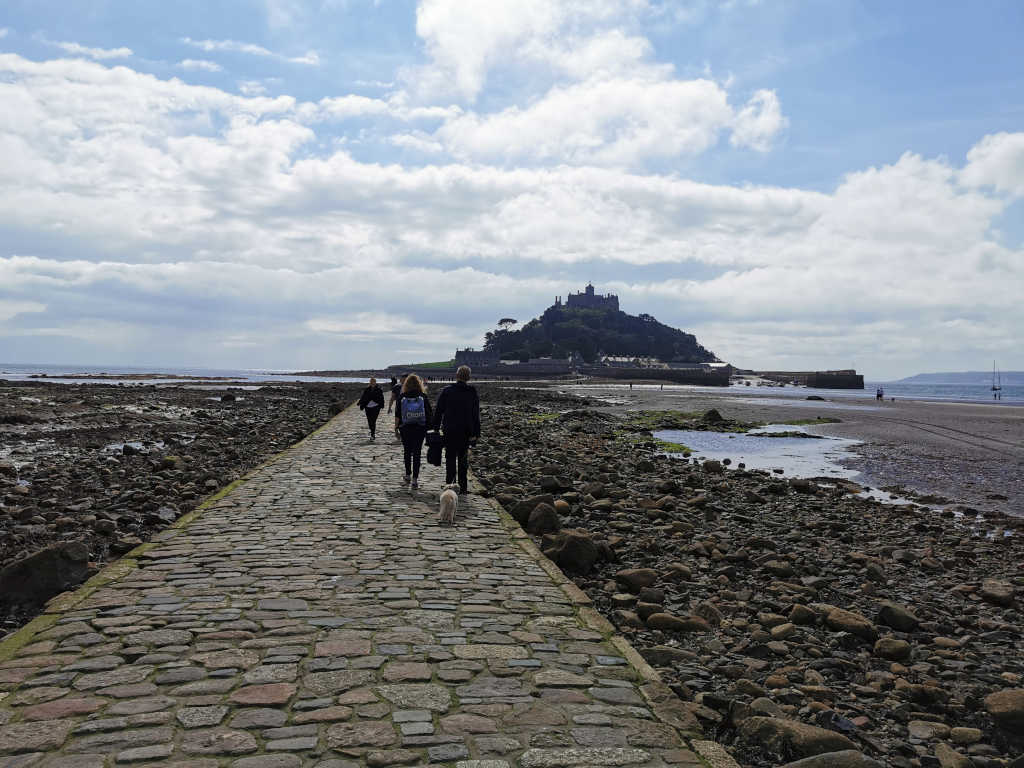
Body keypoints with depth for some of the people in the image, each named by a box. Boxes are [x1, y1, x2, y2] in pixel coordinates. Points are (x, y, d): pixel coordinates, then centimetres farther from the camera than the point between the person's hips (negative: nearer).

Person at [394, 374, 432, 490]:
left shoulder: (401, 397, -5)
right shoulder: (423, 397, -5)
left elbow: (397, 415, -3)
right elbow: (429, 414, -3)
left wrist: (396, 427, 7)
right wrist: (431, 426, 7)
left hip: (405, 428, 1)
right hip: (420, 429, -1)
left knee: (407, 452, 18)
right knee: (417, 453, 1)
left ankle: (408, 475, 27)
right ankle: (415, 478, -6)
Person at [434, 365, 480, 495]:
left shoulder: (446, 391, -3)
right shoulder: (473, 392, 1)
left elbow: (438, 411, -2)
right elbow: (476, 415, 3)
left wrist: (436, 428, 4)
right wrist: (476, 434, 7)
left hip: (449, 430, -1)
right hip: (466, 431, 2)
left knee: (450, 457, 5)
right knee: (463, 459, 10)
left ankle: (449, 483, -3)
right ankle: (463, 487, 11)